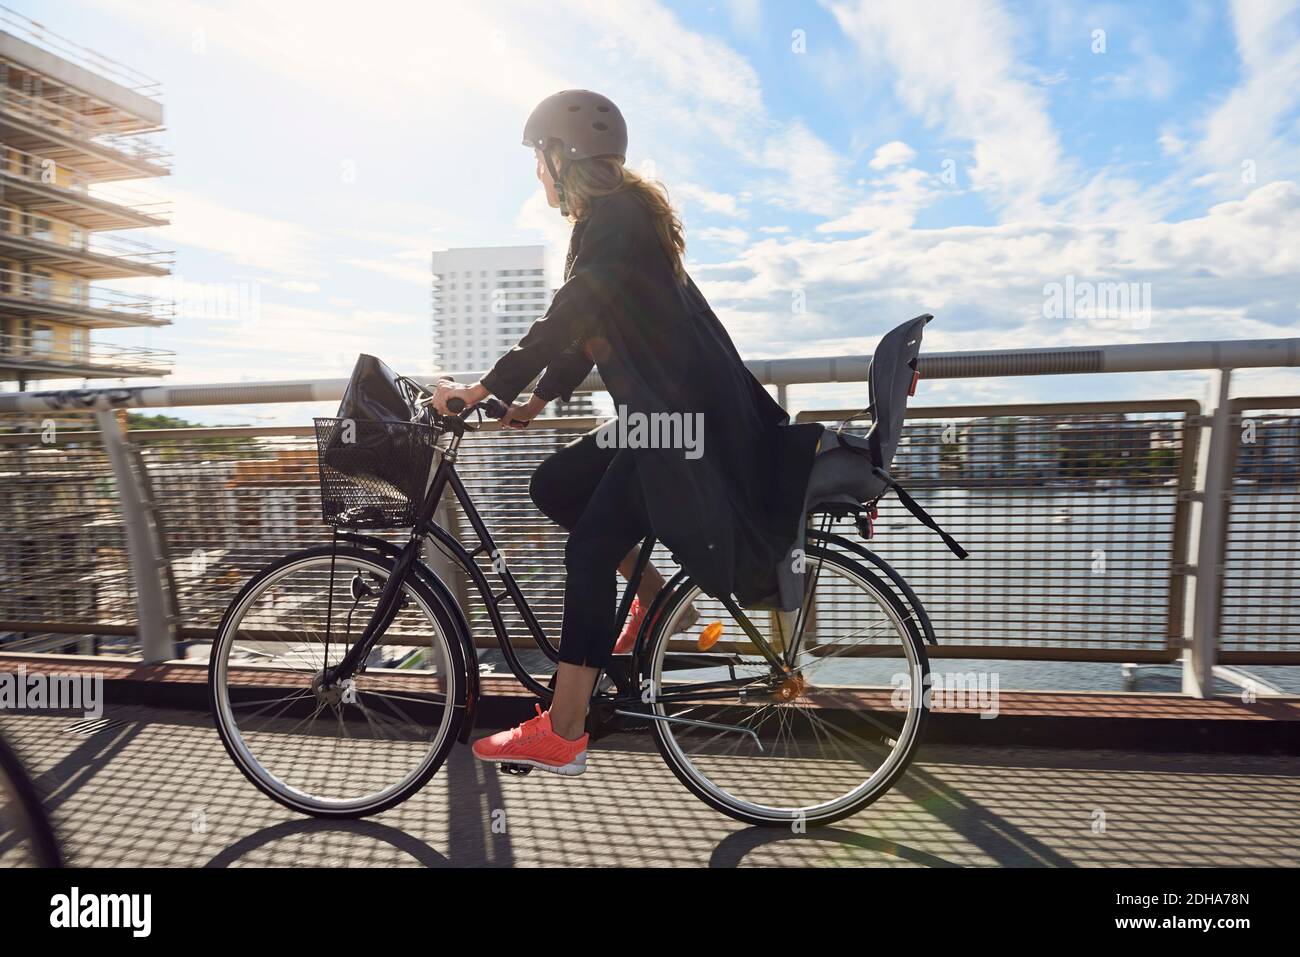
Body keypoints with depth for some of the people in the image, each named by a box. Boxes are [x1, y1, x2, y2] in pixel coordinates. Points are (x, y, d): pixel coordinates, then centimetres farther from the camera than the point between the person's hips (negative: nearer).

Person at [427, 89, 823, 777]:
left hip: (684, 415, -10)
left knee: (591, 551, -11)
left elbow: (564, 320, -21)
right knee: (553, 485, 10)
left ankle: (561, 735, -1)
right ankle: (654, 599, 16)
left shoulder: (615, 216, -11)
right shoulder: (619, 214, 20)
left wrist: (482, 390, -17)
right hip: (665, 409, 10)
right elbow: (583, 328, 21)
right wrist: (534, 400, 17)